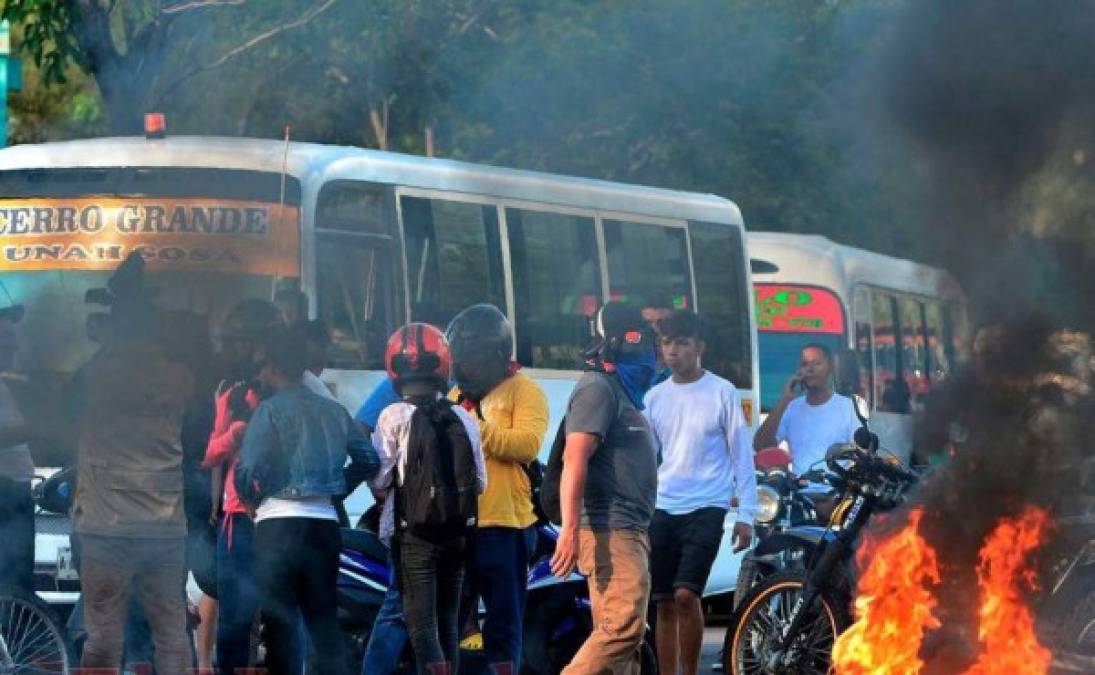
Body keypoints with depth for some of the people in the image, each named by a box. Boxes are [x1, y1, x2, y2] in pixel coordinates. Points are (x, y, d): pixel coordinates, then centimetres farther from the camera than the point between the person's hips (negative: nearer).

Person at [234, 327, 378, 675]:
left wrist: (249, 497, 7)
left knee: (280, 622, -2)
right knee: (324, 621, 11)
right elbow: (369, 461, 13)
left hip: (279, 525, -5)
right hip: (325, 524, 5)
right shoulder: (334, 411, 11)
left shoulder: (270, 410, -5)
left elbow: (249, 471, -13)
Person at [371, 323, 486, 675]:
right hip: (457, 533, 4)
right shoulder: (462, 418, 2)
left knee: (422, 623, -5)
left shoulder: (394, 417, -9)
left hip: (414, 534, -4)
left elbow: (379, 479, -11)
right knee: (447, 621, 16)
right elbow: (480, 481, 6)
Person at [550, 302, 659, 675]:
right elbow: (575, 459, -20)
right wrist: (570, 529, -29)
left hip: (629, 532, 11)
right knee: (623, 628, -20)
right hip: (609, 533, -11)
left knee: (623, 638, 8)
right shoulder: (598, 389, -10)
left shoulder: (621, 393, 22)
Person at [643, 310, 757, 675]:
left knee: (686, 595, -16)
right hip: (663, 509, 4)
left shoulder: (722, 393, -3)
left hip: (705, 508, -4)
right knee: (664, 603, 5)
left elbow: (742, 456, -2)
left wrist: (746, 516, -5)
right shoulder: (655, 397, 8)